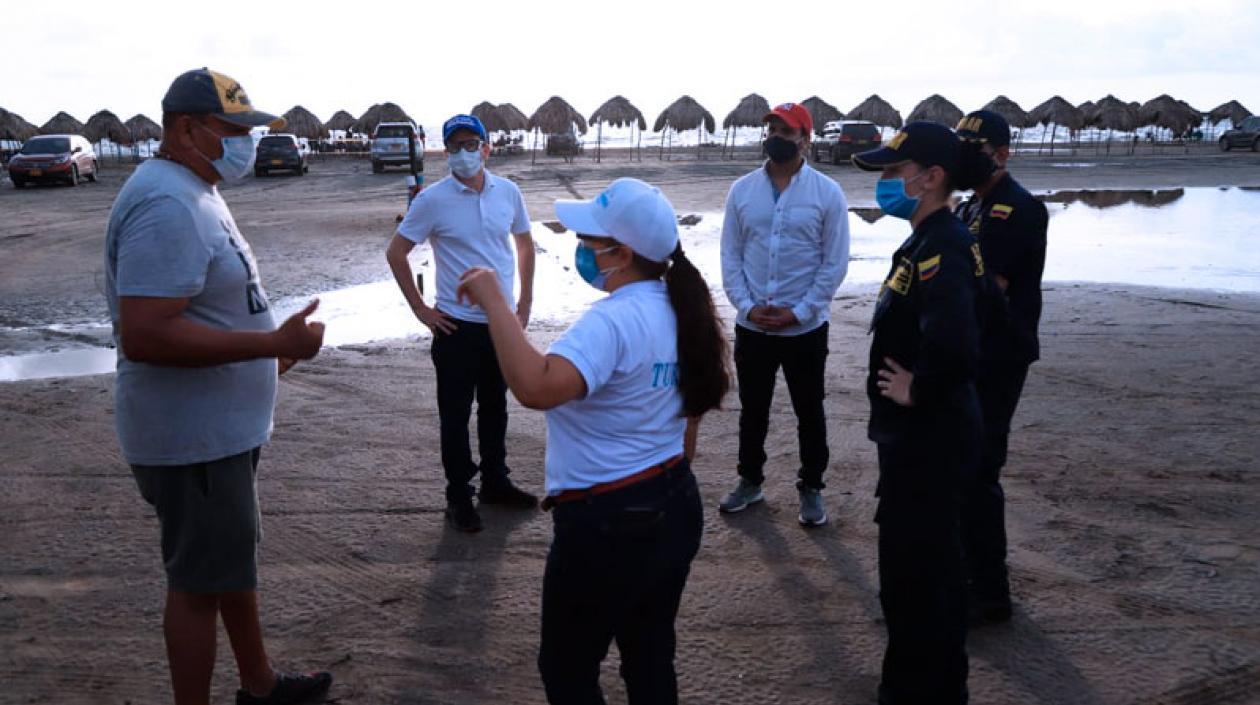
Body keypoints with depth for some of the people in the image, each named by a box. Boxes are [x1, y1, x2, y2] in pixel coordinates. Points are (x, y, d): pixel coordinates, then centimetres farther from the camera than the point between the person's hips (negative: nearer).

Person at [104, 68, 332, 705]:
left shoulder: (193, 192, 11)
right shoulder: (167, 205, -23)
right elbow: (143, 335, -31)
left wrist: (265, 355, 18)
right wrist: (275, 342, -29)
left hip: (222, 427, 11)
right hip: (194, 438, -11)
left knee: (232, 560, 22)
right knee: (199, 581, 4)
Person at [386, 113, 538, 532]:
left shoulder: (508, 192, 0)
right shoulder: (433, 200, -11)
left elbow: (525, 245, 14)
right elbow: (396, 252, -5)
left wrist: (525, 302, 9)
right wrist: (420, 309, -7)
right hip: (457, 325, -4)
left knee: (496, 407, 17)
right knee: (456, 414, 6)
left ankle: (495, 482, 33)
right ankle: (459, 495, 19)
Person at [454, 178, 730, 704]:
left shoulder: (612, 320, -25)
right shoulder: (678, 309, 4)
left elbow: (536, 388, -43)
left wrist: (494, 302, -34)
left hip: (606, 526, -9)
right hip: (674, 510, 9)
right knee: (651, 662, 24)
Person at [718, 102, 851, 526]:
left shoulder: (827, 192, -6)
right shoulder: (742, 189, 2)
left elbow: (835, 262, -6)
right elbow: (730, 256, 3)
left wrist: (799, 312, -13)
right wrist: (746, 306, -10)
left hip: (806, 328, -2)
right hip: (751, 326, 3)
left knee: (809, 413, 11)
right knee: (752, 410, 16)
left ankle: (811, 488, 28)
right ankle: (750, 481, 35)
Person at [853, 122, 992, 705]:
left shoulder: (941, 250, -23)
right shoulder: (931, 242, 10)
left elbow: (953, 343, -40)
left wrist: (919, 390, -23)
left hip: (925, 442, -11)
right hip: (922, 437, 11)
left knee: (910, 578, 2)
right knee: (931, 569, 22)